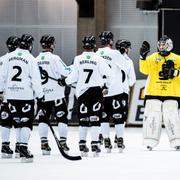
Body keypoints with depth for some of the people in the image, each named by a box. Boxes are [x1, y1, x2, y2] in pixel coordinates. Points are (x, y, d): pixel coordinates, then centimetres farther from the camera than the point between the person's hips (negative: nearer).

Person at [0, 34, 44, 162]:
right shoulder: (30, 59, -8)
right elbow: (35, 79, -10)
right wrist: (40, 95, -5)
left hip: (11, 95, 5)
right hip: (26, 95, -5)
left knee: (18, 120, 14)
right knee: (27, 121, -1)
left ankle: (23, 147, 16)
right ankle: (23, 148, -12)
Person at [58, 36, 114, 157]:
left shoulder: (78, 59, -3)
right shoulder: (98, 59, -6)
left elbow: (74, 76, -2)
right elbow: (110, 74, -6)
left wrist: (64, 82, 16)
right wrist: (106, 85, 12)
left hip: (82, 91, 2)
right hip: (96, 90, -2)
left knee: (84, 118, 10)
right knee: (95, 118, 0)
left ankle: (82, 144, 10)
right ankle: (94, 144, -6)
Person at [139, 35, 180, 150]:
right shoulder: (152, 58, 8)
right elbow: (145, 69, -7)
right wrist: (143, 57, -19)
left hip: (171, 94, -1)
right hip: (153, 93, 1)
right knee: (152, 117, -1)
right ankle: (150, 142, 5)